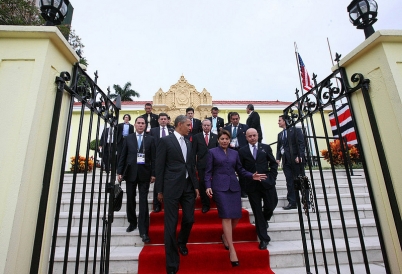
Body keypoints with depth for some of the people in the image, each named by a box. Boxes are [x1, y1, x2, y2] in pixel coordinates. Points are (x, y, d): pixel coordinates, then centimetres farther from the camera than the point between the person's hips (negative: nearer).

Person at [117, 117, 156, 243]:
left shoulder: (150, 139, 3)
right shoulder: (128, 138, 8)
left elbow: (153, 157, 1)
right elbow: (123, 156, 7)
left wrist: (153, 173, -4)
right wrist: (120, 171, 1)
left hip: (144, 173, -2)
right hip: (131, 172, 2)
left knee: (143, 201, -2)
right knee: (130, 199, 12)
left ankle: (143, 230, 4)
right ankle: (132, 222, 33)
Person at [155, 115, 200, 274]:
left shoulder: (188, 144, 14)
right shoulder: (165, 141, -5)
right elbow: (159, 167, -5)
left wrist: (196, 186, 11)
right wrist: (160, 190, -5)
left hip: (188, 187, 6)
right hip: (172, 187, -5)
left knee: (189, 220, 12)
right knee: (171, 224, 2)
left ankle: (182, 242, 45)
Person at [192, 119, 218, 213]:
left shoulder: (215, 137, 7)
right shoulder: (196, 137, 4)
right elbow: (194, 152, 2)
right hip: (201, 165, 0)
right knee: (202, 185, 4)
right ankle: (205, 205, 20)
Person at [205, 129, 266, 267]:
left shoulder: (235, 153, 15)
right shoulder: (212, 152, 4)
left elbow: (240, 170, 14)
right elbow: (208, 171, 1)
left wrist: (252, 176, -2)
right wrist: (208, 186, -10)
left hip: (234, 186, 4)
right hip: (219, 187, -4)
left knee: (236, 216, 4)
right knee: (226, 216, -9)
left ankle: (225, 236, 32)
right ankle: (232, 249, 1)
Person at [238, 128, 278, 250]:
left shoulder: (266, 148, 6)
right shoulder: (242, 151, 3)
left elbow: (273, 163, 8)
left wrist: (272, 177, -1)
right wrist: (245, 180, -1)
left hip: (266, 183, 1)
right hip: (252, 185, 0)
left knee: (271, 205, 3)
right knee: (257, 212, 6)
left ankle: (265, 219, 40)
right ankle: (264, 239, 21)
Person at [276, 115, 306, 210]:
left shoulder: (296, 130, 1)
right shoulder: (280, 134, 17)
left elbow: (301, 143, -8)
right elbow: (278, 147, 13)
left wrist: (299, 156, -18)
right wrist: (278, 158, 0)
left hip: (296, 159, -5)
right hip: (286, 161, 5)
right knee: (290, 182, 3)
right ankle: (292, 203, 7)